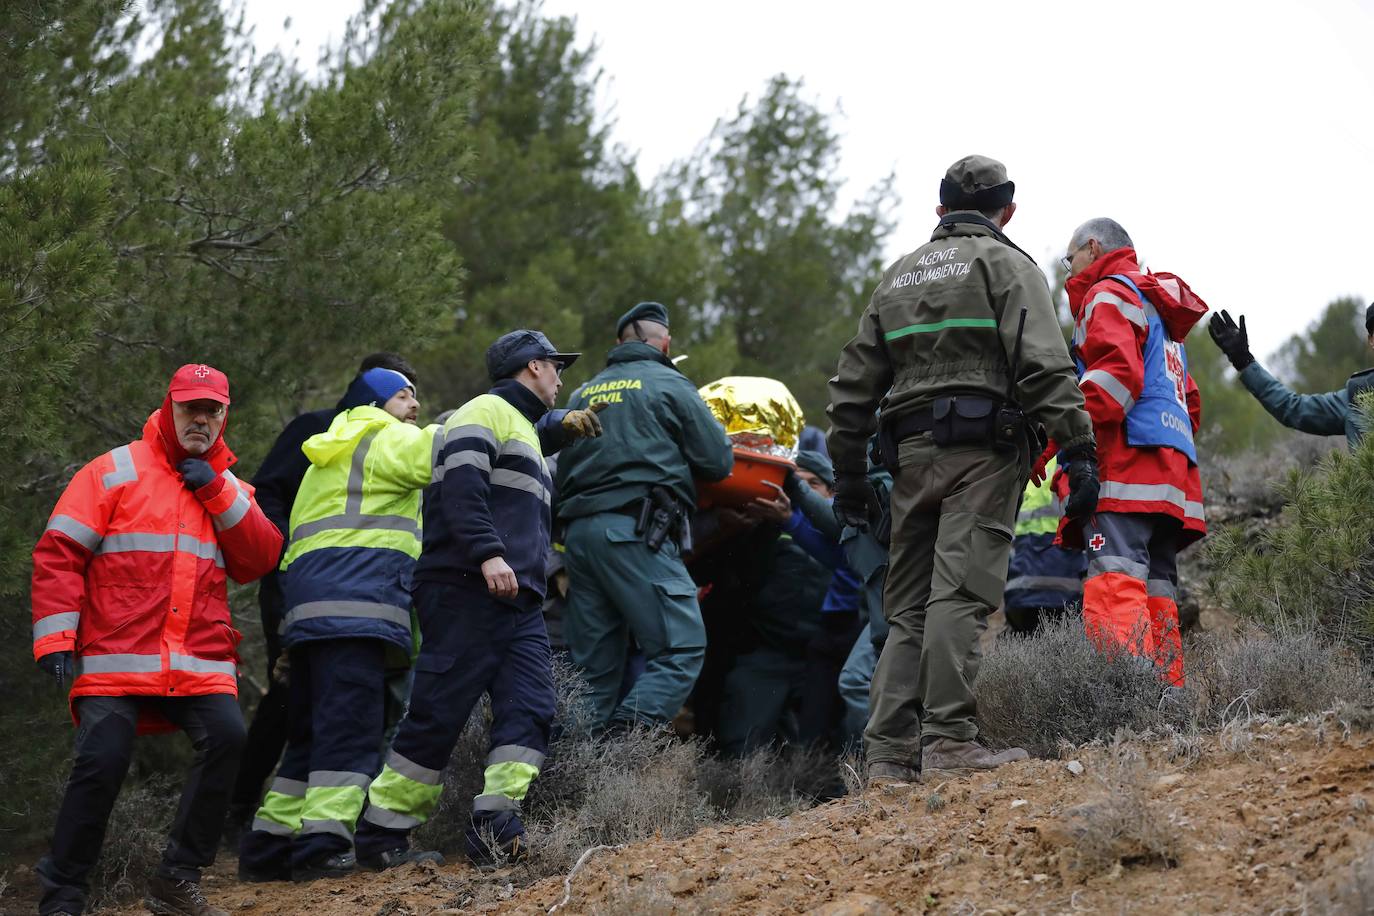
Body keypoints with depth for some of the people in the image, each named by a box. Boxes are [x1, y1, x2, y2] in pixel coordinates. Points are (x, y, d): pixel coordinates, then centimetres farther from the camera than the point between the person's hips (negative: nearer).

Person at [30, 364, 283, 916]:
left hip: (199, 661, 3)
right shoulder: (116, 471, 6)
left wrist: (220, 496, -5)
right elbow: (58, 554, 1)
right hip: (115, 658, -3)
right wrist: (56, 636, -8)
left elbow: (260, 560, 5)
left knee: (226, 736, -20)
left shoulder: (230, 490, 20)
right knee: (102, 762, -15)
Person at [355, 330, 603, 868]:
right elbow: (462, 486, -17)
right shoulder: (486, 412, -1)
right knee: (437, 716, -9)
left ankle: (495, 826, -12)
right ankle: (381, 837, -4)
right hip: (466, 594, -10)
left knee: (530, 711, -8)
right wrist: (488, 553, -28)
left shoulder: (526, 429, 30)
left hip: (518, 601, 10)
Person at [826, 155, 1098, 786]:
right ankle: (948, 740, -22)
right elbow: (1044, 366, -10)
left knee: (909, 607, 6)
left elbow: (854, 384, 21)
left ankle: (888, 753, -1)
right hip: (983, 450, -5)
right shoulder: (1007, 265, 5)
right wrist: (1079, 451, -13)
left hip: (911, 451, 5)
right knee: (960, 593, -14)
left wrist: (849, 472, 24)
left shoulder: (896, 277, 23)